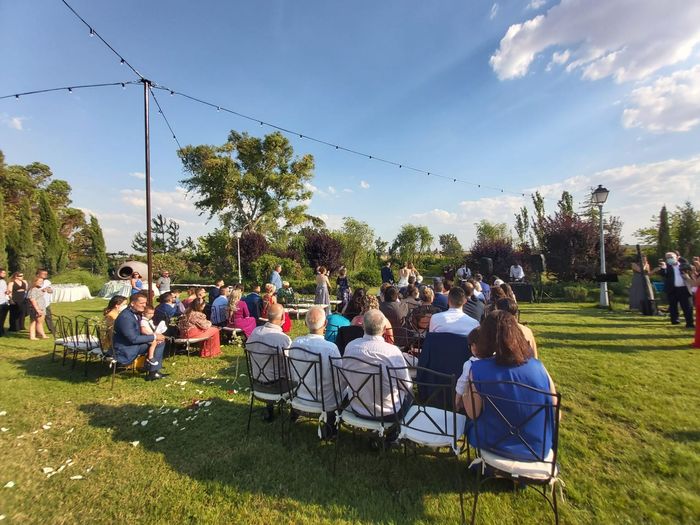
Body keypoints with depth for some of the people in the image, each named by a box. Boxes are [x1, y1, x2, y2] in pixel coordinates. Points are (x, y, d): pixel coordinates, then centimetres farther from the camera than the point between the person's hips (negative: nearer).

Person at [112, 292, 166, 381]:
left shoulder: (137, 313, 2)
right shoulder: (125, 317, -25)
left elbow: (140, 332, 10)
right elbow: (133, 339, -26)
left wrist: (154, 337, -7)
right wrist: (154, 337, -19)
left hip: (133, 344, 9)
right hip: (125, 350, -9)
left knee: (160, 342, 2)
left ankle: (154, 370, 4)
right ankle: (152, 373, -2)